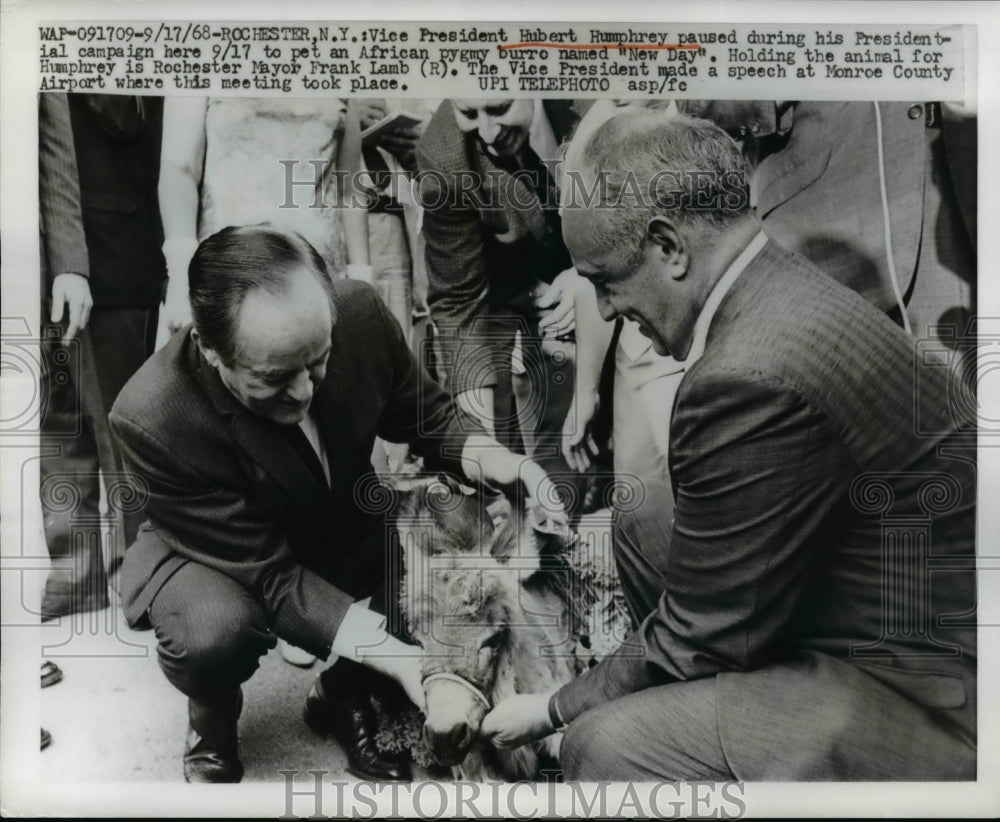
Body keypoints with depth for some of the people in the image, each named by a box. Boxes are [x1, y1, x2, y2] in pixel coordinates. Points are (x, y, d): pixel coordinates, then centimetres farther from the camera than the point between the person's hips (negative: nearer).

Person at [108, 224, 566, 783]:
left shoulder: (359, 313, -26)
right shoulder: (151, 418, -34)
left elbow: (427, 415, -8)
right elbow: (269, 574, -29)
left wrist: (509, 465, -27)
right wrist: (393, 655, -38)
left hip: (344, 524, 4)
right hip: (214, 552, -3)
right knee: (216, 630, -33)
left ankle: (345, 695, 10)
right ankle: (212, 726, 5)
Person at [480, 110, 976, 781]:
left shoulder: (751, 376, -30)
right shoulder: (787, 291, 1)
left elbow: (697, 638, -18)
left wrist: (555, 709, -4)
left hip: (935, 703, -10)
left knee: (608, 743, -21)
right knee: (642, 533, 14)